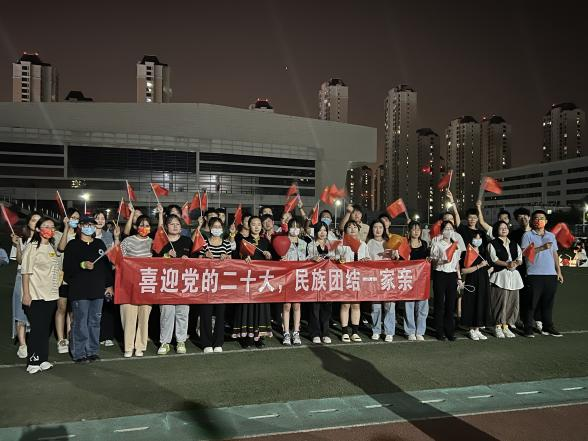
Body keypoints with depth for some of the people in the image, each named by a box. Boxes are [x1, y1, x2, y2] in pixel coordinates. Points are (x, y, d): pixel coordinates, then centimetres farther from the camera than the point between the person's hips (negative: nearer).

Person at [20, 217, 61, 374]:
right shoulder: (32, 247, -6)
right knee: (37, 328, -4)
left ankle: (43, 359, 17)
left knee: (46, 328, 9)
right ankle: (33, 362, 6)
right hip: (35, 296, -6)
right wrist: (26, 294, -14)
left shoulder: (52, 247, 13)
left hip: (51, 295, 6)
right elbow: (26, 271, -10)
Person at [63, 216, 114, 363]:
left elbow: (107, 265, 16)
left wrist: (109, 285, 13)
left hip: (98, 290, 5)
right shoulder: (72, 245, 1)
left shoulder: (100, 244, 14)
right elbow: (67, 267, -6)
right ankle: (79, 353, 8)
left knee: (95, 322, 9)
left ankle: (92, 351, 19)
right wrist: (82, 265, -20)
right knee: (80, 323, -2)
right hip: (79, 291, -4)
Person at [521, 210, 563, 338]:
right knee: (532, 303, -1)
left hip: (551, 274, 5)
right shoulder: (528, 235, 0)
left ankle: (548, 327, 20)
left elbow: (555, 254, 19)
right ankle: (528, 328, 5)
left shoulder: (551, 235, 17)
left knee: (548, 303, 10)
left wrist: (559, 271, 15)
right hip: (534, 274, -5)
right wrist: (541, 248, -18)